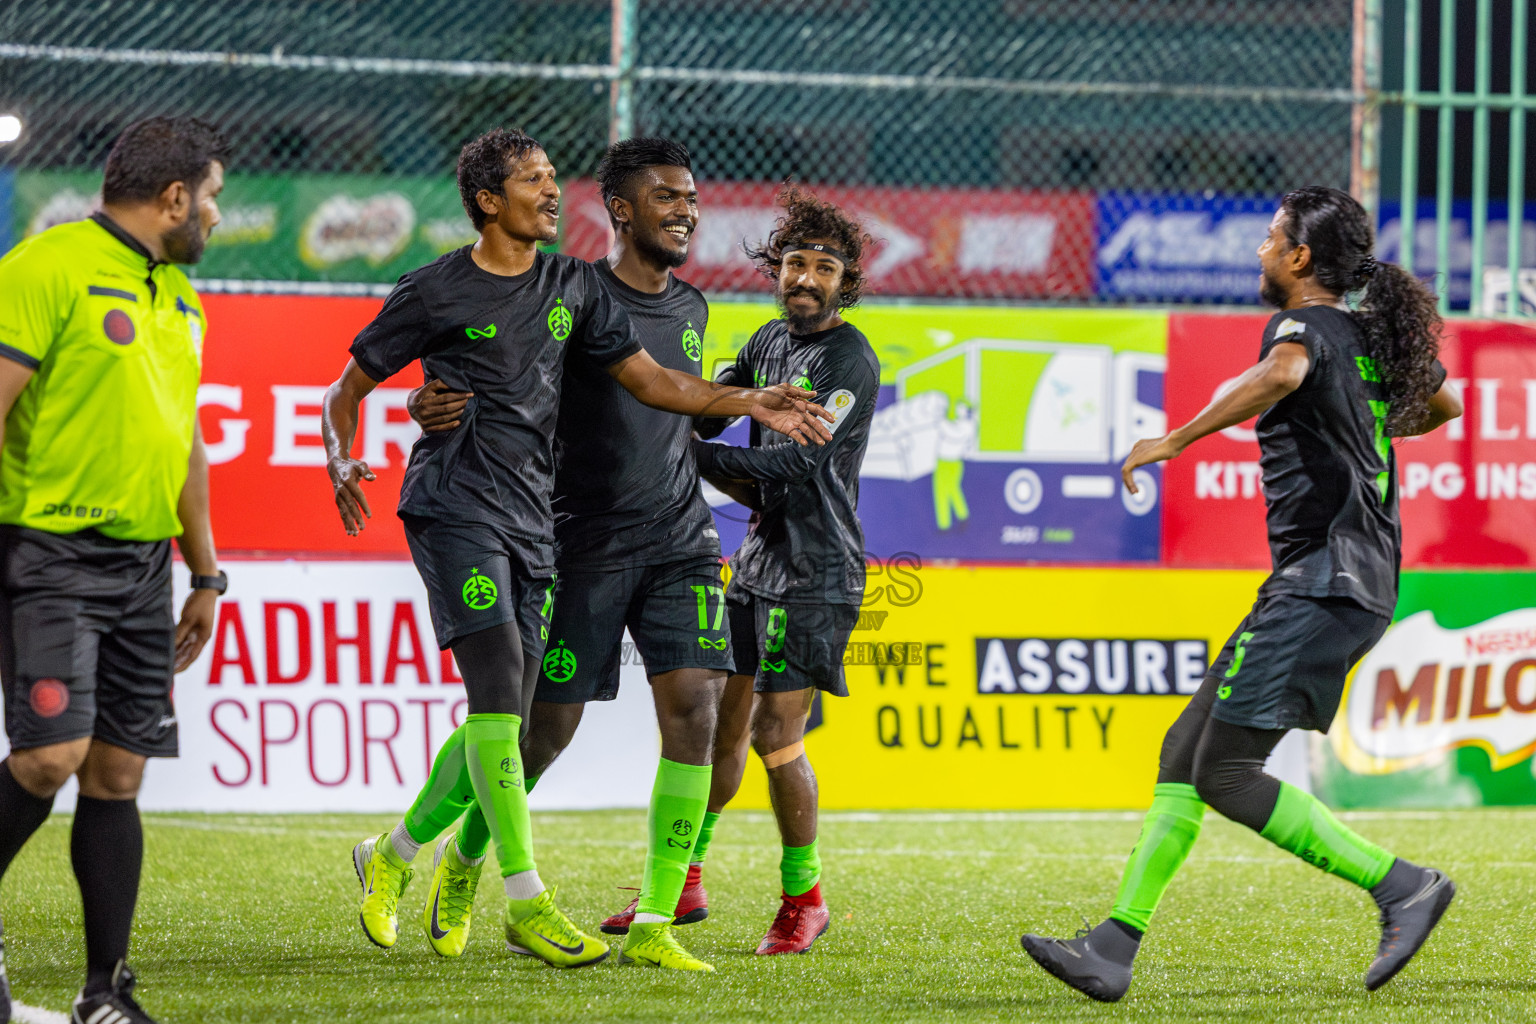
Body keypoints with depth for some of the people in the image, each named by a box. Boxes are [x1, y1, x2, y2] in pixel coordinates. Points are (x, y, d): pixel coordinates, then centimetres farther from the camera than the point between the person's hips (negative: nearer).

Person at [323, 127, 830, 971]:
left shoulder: (573, 285, 15)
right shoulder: (437, 293, -1)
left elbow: (646, 378, 16)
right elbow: (348, 389, 5)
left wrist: (748, 403, 3)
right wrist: (341, 464, -14)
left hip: (530, 521, 6)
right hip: (455, 510, -6)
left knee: (503, 722, 5)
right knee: (499, 690, -18)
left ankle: (391, 856, 25)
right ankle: (528, 905, -18)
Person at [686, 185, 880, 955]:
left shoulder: (849, 361, -12)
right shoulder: (768, 342, 11)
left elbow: (795, 463, -20)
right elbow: (705, 411, 16)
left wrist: (693, 454, -20)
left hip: (817, 572, -7)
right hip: (757, 558, 7)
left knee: (775, 734, -10)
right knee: (719, 721, 10)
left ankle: (803, 896, 4)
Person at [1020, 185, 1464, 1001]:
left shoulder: (1305, 325, -9)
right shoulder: (1372, 336, 18)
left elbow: (1281, 377, -34)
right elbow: (1442, 404, 36)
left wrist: (1175, 439, -30)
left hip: (1324, 580, -10)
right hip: (1342, 581, 10)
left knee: (1226, 774, -12)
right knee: (1186, 750, 9)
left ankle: (1402, 885, -11)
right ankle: (1114, 948, 7)